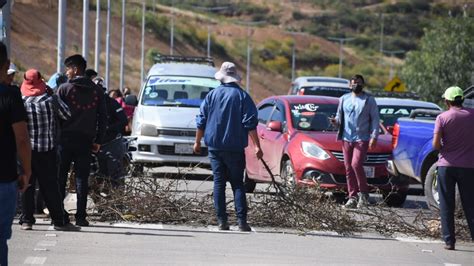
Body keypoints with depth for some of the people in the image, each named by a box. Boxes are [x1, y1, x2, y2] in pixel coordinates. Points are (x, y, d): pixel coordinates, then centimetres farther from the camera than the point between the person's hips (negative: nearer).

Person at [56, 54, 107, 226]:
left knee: (60, 177, 5)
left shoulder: (65, 88, -4)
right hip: (86, 140, 3)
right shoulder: (96, 91, 7)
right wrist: (98, 140, 11)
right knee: (82, 178, 4)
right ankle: (81, 217, -1)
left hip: (65, 139, -3)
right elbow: (103, 117, 8)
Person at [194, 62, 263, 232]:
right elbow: (250, 123, -8)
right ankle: (242, 221, -10)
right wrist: (257, 146, -8)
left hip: (214, 146, 2)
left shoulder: (212, 95, 4)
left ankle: (222, 221, 1)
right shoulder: (242, 96, -2)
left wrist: (197, 142, 18)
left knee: (219, 183, 6)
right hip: (235, 148, -1)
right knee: (237, 184, 2)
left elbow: (201, 121, 7)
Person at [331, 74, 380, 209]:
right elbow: (340, 116, 21)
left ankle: (363, 194, -5)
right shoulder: (344, 99, 15)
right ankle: (353, 197, 8)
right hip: (347, 138, 4)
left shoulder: (369, 100, 4)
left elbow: (375, 119, 2)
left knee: (356, 164, -19)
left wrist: (374, 136, -8)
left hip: (362, 139, -4)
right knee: (349, 168, 3)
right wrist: (335, 121, -3)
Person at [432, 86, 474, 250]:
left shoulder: (442, 118, -6)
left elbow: (436, 144, -13)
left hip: (446, 165, -1)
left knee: (446, 206, 5)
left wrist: (444, 150, 7)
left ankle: (449, 241, 3)